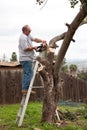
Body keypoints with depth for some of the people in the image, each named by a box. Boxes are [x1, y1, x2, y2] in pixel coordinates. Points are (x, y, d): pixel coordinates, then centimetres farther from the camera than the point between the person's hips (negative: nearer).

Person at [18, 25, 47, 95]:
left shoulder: (28, 35, 15)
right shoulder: (23, 37, -16)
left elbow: (34, 39, 19)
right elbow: (26, 48, -21)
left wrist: (42, 41, 2)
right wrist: (33, 47, -6)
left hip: (27, 59, 11)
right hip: (26, 59, -11)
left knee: (27, 74, 11)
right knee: (29, 73, -11)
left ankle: (25, 89, 14)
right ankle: (25, 88, -11)